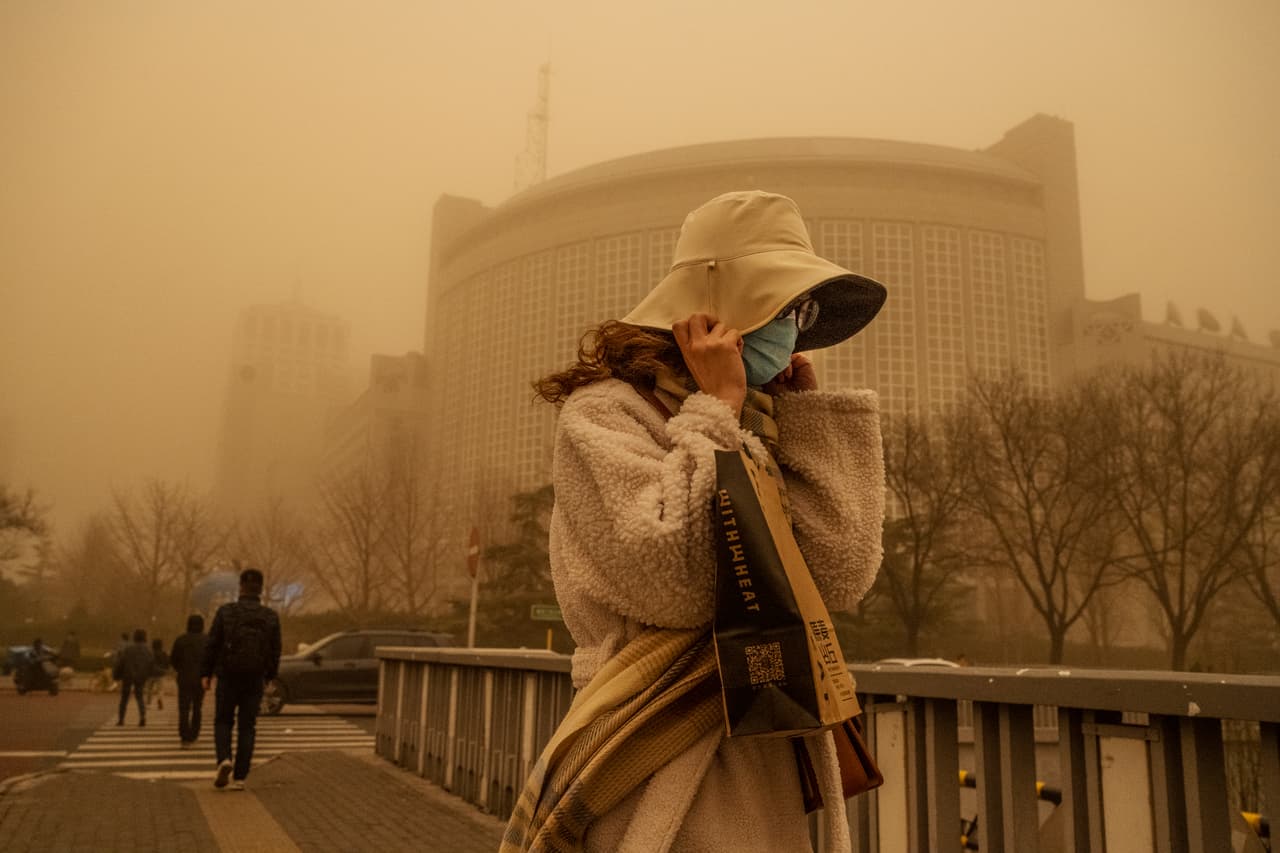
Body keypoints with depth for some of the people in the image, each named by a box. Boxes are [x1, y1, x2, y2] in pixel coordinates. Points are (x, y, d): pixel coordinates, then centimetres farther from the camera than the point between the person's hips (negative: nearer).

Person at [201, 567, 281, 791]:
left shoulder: (225, 612, -5)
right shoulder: (271, 617, 1)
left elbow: (212, 645, -4)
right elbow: (275, 651, 5)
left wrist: (205, 673, 5)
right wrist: (269, 676, 17)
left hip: (228, 677, -1)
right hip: (255, 680, 1)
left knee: (223, 721, 14)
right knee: (247, 726, 8)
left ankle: (224, 759, -11)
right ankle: (239, 777, 5)